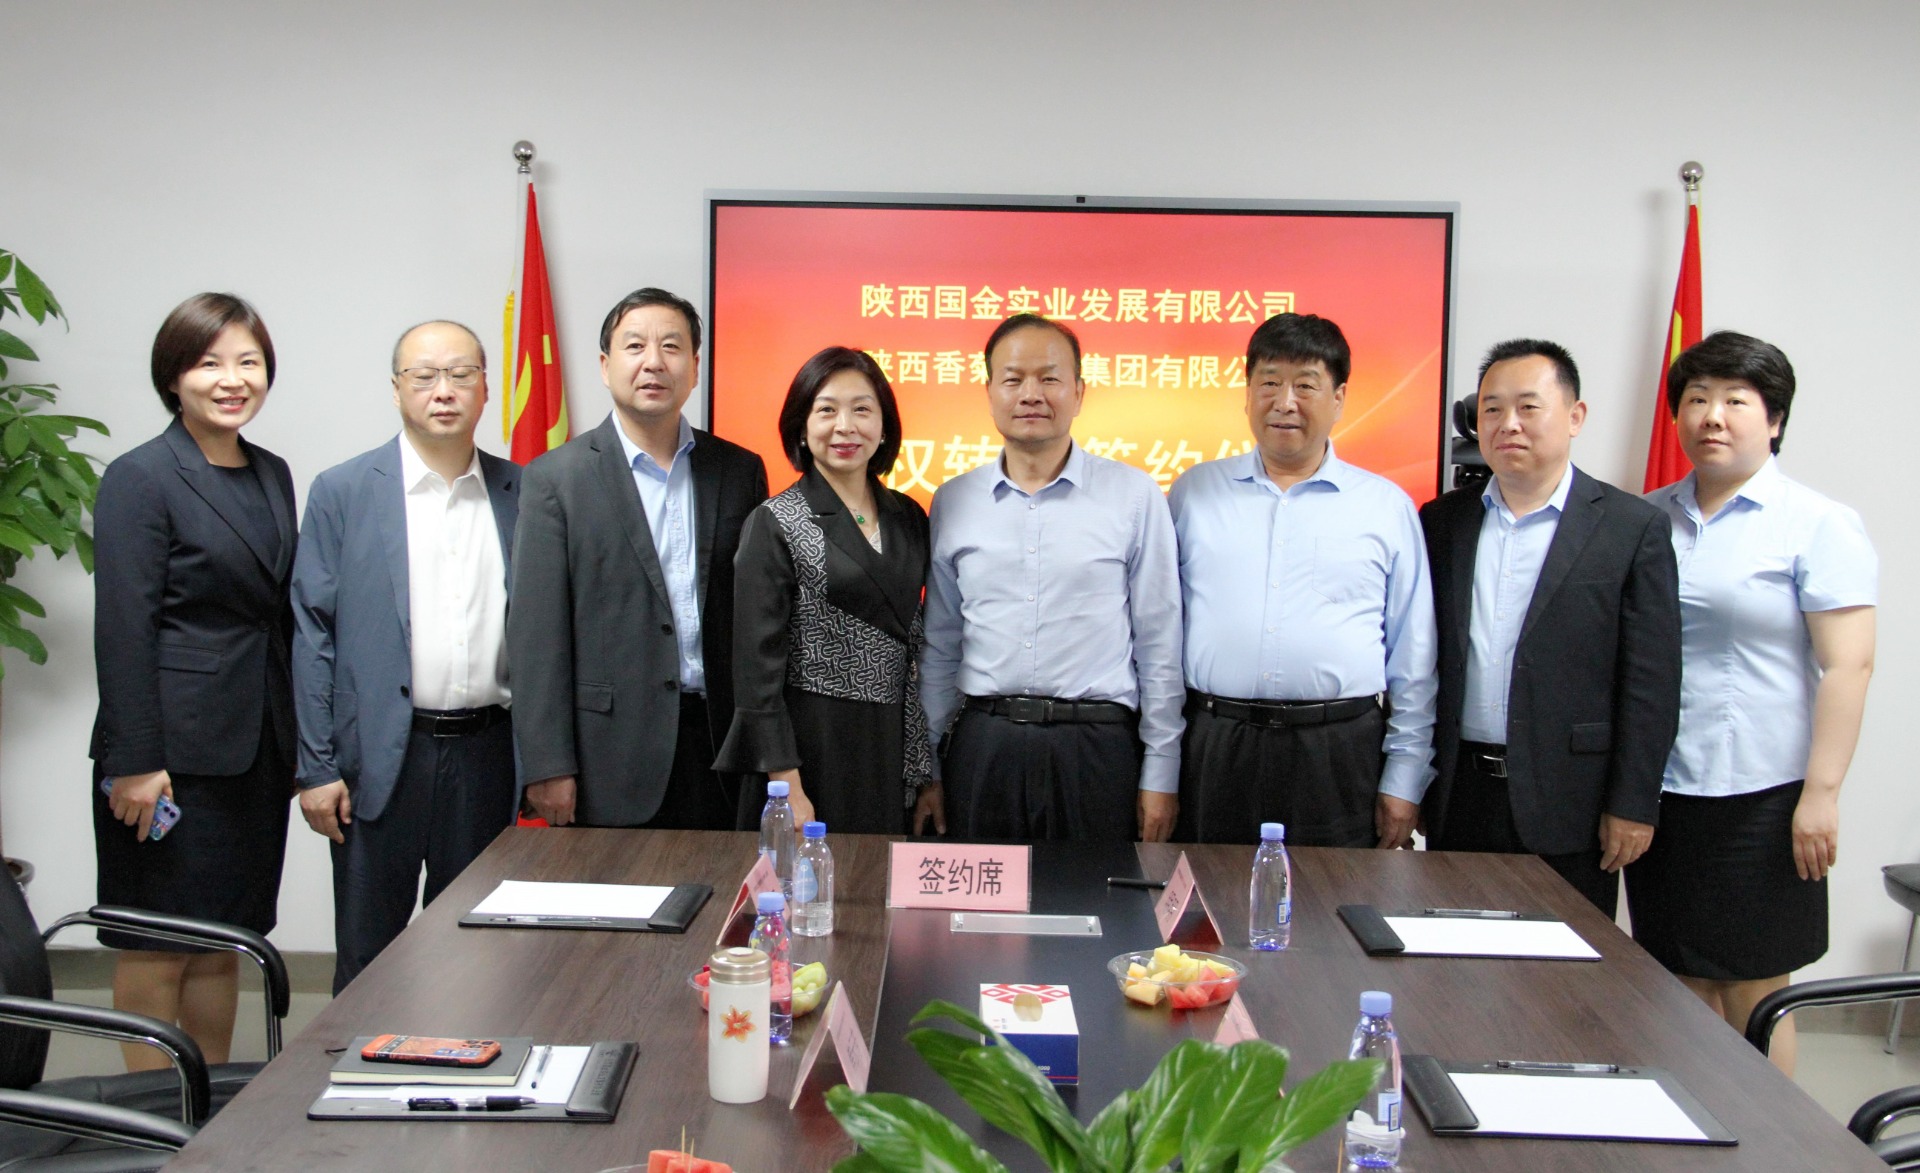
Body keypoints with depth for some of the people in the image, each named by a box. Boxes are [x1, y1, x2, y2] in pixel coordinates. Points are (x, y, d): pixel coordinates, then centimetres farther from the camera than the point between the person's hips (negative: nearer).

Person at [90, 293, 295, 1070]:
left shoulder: (273, 475, 12)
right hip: (175, 751, -6)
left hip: (256, 749, 6)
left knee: (225, 939, 13)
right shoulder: (140, 478, -8)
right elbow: (122, 630, -12)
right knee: (156, 949, 3)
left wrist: (299, 741, 12)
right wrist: (135, 763, -16)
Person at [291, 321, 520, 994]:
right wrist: (315, 768, -6)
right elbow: (312, 635, -1)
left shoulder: (520, 492, 7)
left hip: (486, 754, 2)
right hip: (381, 755, -2)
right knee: (367, 957, 7)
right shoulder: (342, 492, 1)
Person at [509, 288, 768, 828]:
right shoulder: (555, 478, -1)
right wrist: (548, 766, -9)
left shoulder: (740, 471, 9)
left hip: (720, 743, 3)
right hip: (611, 758, -2)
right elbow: (536, 634, -4)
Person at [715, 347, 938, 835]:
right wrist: (787, 788, -15)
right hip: (811, 749, -5)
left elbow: (915, 646, 12)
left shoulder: (908, 518, 9)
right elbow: (757, 663, -10)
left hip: (892, 747, 5)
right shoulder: (775, 524, -6)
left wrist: (926, 772, 9)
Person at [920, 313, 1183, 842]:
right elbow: (939, 645, 14)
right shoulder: (953, 502, 8)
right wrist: (925, 764, 11)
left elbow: (1159, 644, 2)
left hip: (1096, 748, -2)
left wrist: (1161, 773, 0)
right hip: (982, 745, 2)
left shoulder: (1134, 496, 1)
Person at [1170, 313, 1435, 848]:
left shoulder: (1388, 507, 7)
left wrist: (1404, 780, 3)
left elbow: (1412, 658, 8)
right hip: (1214, 749, 1)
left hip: (1340, 755, 0)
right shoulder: (1194, 492, 9)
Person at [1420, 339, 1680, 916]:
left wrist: (1633, 805, -8)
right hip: (1457, 798, 3)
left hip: (1568, 804, -3)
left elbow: (1651, 681, -4)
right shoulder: (1441, 521, 9)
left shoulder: (1632, 527, -1)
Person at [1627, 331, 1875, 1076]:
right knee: (1684, 986, 12)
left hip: (1760, 795, -4)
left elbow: (1848, 665, -9)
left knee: (1753, 998, 4)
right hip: (1658, 789, 4)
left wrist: (1821, 793, -15)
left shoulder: (1818, 525, -4)